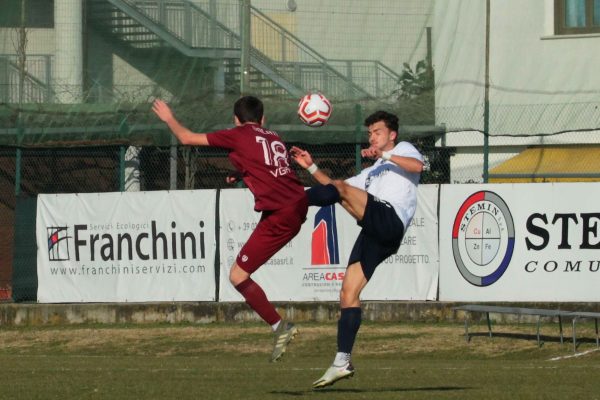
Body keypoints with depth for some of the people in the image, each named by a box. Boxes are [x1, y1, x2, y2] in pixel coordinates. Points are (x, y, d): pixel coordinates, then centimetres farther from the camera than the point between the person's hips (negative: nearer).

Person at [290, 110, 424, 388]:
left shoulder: (403, 150, 18)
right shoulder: (371, 173, 40)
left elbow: (418, 166, -5)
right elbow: (336, 189, 34)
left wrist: (385, 155, -10)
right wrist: (311, 167, 25)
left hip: (389, 218, -8)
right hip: (373, 234, 8)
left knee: (340, 188, -24)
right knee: (348, 293, -2)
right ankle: (342, 362, -4)